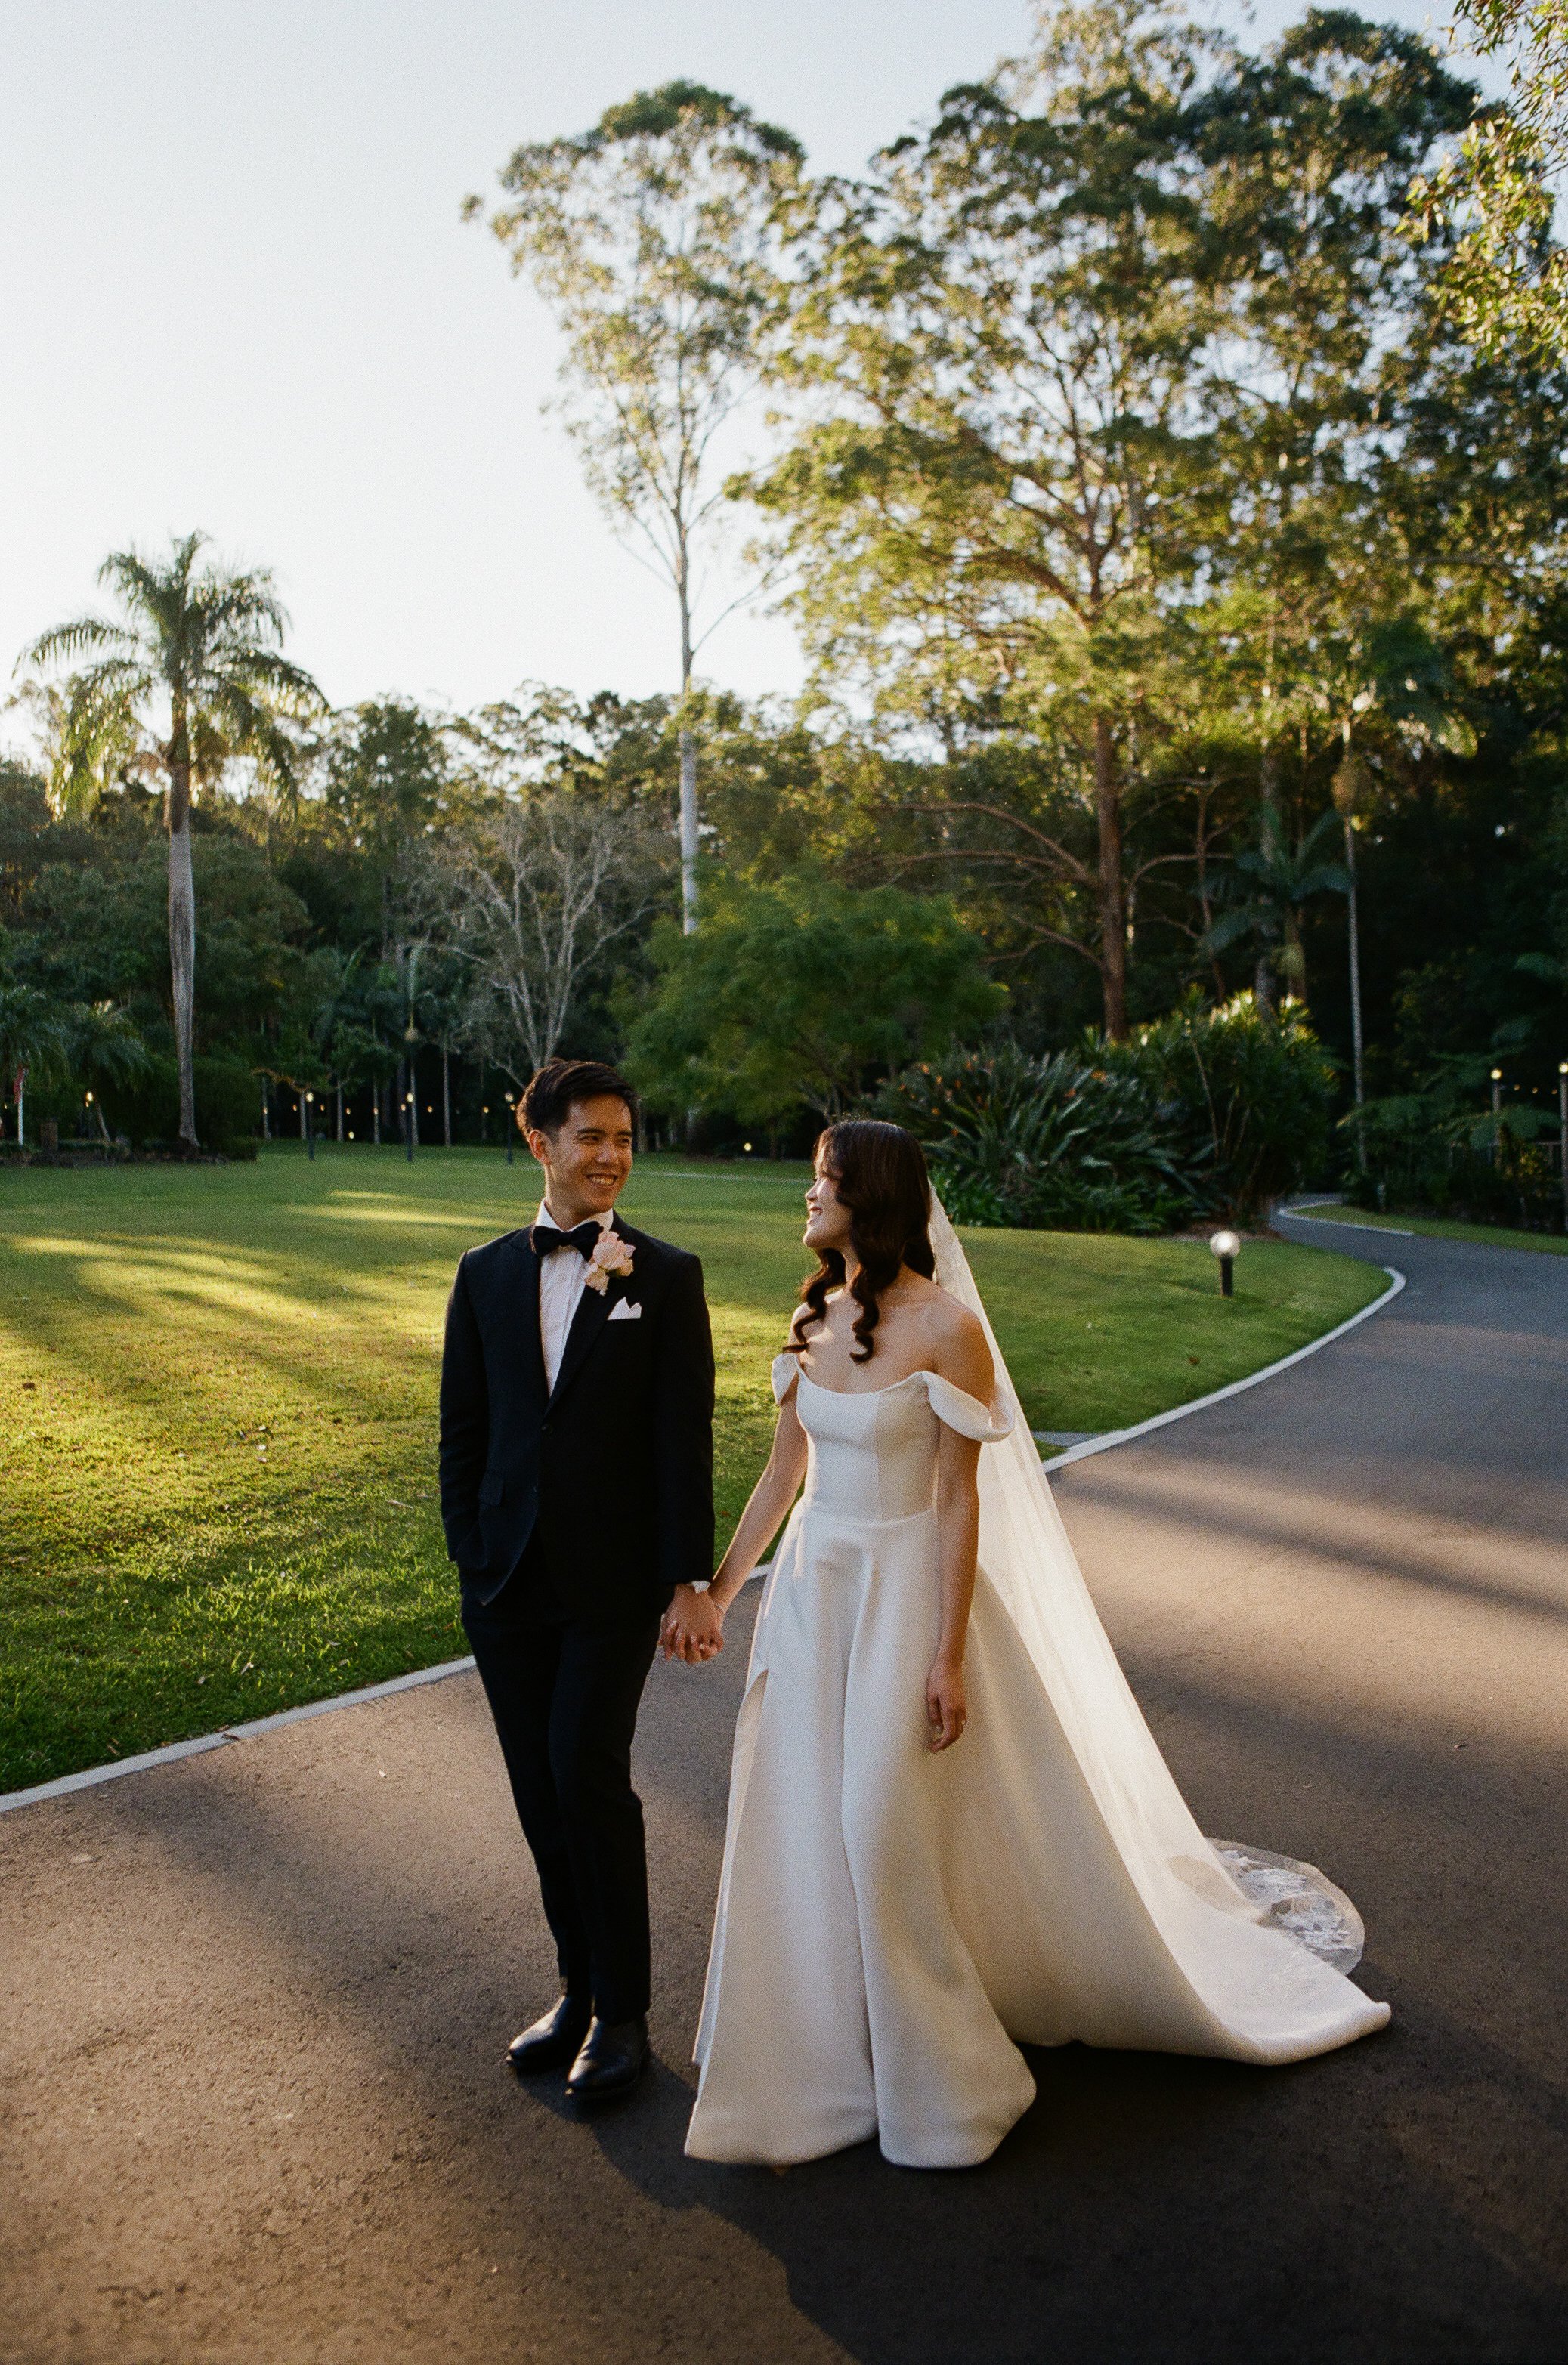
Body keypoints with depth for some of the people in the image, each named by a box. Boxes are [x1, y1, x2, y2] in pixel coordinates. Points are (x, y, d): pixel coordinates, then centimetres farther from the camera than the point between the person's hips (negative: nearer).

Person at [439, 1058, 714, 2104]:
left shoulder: (667, 1275, -3)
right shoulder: (486, 1274, 6)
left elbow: (685, 1436, -5)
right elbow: (463, 1430, 9)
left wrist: (690, 1577, -8)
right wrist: (472, 1555, 3)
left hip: (614, 1581, -4)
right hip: (510, 1584, 4)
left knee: (590, 1780, -7)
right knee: (543, 1795, 12)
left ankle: (622, 2011, 12)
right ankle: (580, 1989, 29)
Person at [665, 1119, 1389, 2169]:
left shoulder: (945, 1325, -15)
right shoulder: (815, 1317, 4)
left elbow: (961, 1501, -14)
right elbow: (782, 1472, 11)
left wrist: (948, 1655, -15)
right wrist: (714, 1591, 11)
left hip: (906, 1593, -6)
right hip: (811, 1591, 6)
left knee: (887, 1836, 1)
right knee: (803, 1834, 12)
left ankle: (936, 2080, 25)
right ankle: (821, 2069, 33)